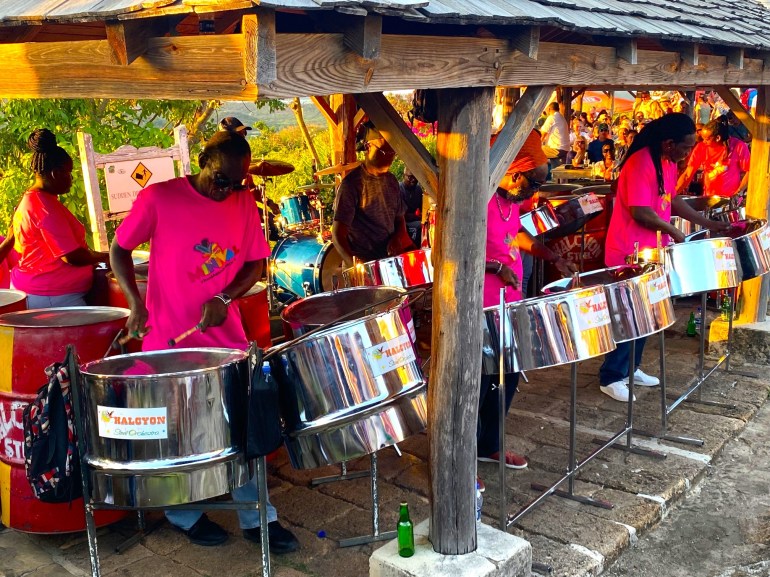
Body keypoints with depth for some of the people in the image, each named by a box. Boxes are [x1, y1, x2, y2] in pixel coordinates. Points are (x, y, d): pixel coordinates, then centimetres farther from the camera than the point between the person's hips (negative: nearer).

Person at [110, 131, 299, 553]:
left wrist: (225, 297, -12)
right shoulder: (159, 197, -10)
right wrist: (135, 304, -12)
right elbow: (119, 249, -1)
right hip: (169, 339, -3)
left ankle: (257, 517, 22)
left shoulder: (244, 203, 0)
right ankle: (186, 517, 32)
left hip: (225, 335, 3)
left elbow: (255, 261, 6)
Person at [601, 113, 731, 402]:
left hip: (651, 251, 9)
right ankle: (611, 378, 8)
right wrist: (673, 231, -13)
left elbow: (672, 199, 18)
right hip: (629, 254, -9)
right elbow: (640, 212, -25)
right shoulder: (641, 163, -22)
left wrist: (707, 223, 15)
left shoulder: (669, 163, 8)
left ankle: (631, 367, 28)